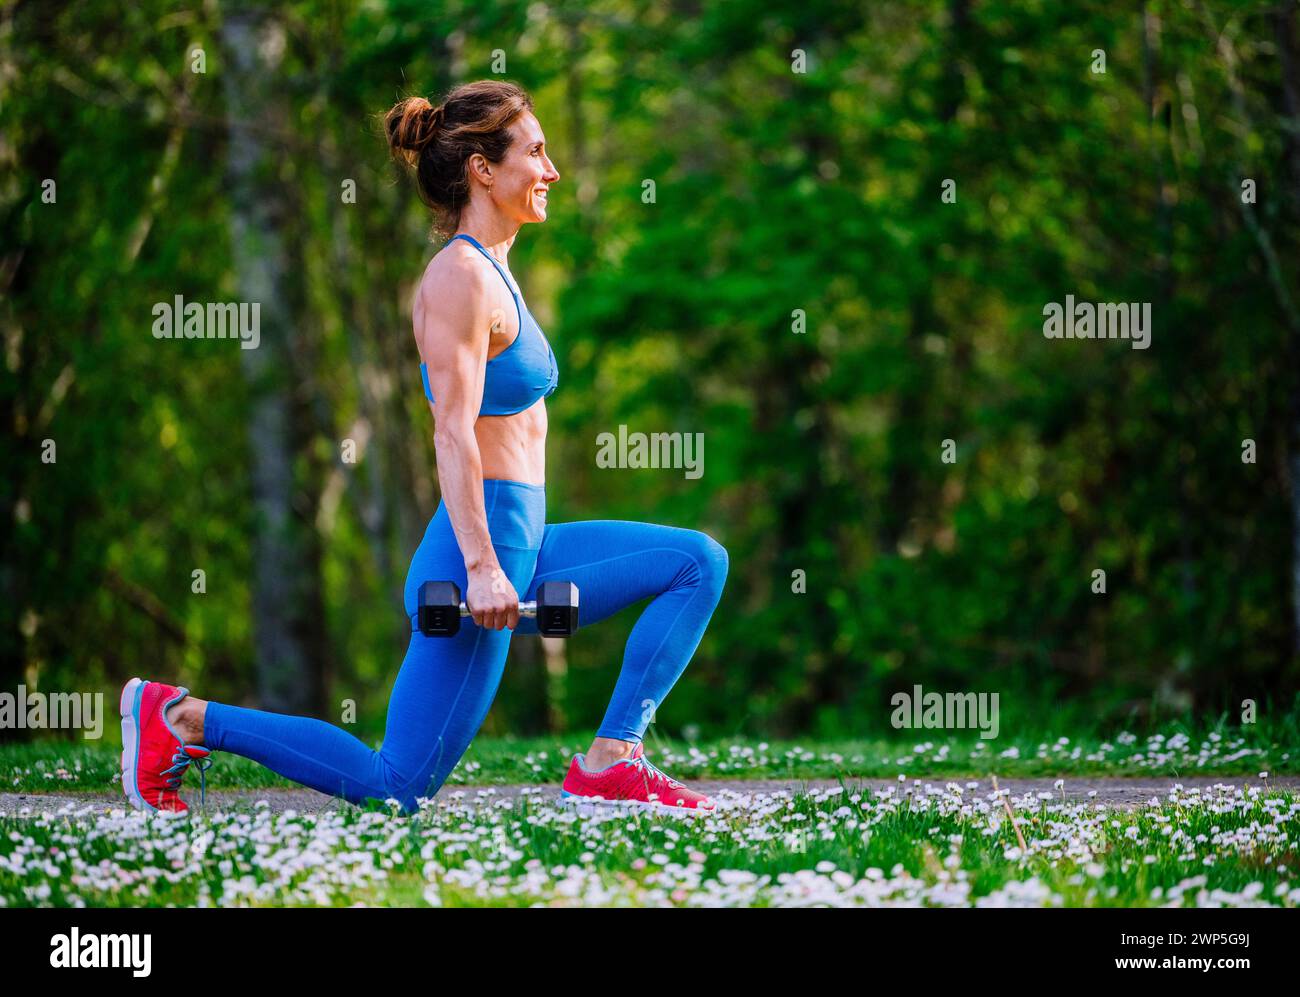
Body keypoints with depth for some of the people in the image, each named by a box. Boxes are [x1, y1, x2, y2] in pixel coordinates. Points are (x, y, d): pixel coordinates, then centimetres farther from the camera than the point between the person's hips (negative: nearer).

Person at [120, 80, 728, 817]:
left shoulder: (490, 272, 16)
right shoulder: (461, 277, -14)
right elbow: (453, 433, -21)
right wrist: (482, 569, -26)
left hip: (521, 546, 10)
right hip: (482, 546, -10)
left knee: (699, 562, 6)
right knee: (399, 787, -6)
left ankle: (612, 762, 2)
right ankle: (185, 719, 1)